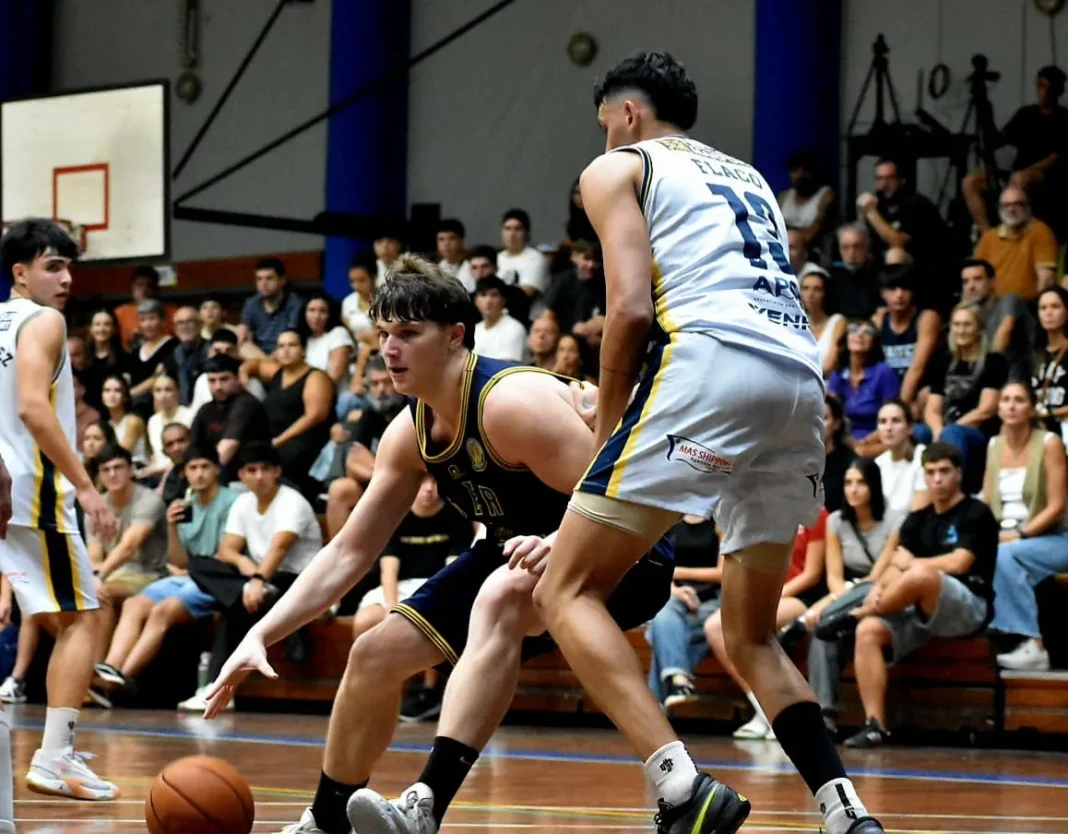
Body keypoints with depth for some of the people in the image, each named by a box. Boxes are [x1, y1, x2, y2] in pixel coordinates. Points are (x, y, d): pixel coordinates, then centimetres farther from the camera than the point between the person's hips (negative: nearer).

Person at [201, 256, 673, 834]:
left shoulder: (511, 403, -27)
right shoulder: (409, 435, -3)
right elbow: (347, 554, 3)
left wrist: (557, 545, -48)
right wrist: (260, 635, -6)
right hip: (513, 559, 9)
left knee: (502, 595, -39)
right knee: (375, 655, 4)